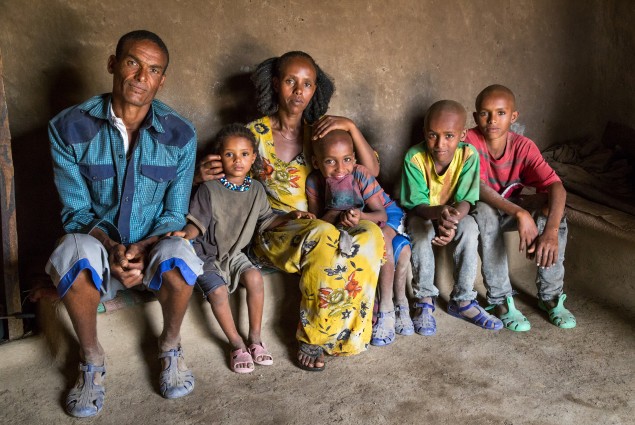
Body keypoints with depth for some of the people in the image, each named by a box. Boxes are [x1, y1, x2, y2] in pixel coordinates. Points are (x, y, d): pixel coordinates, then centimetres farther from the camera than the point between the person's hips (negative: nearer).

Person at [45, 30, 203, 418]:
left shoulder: (180, 135, -7)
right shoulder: (69, 128, -9)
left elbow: (174, 214, -4)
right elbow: (76, 211, -7)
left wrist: (143, 248, -23)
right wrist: (112, 248, -26)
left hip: (154, 246, 1)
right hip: (99, 246, 0)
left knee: (178, 255, -34)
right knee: (76, 250, -35)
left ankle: (170, 346, -3)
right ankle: (92, 359, -9)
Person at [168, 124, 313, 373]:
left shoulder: (256, 190, 4)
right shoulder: (210, 189, -11)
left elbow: (265, 220, 15)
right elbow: (197, 223, -12)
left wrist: (290, 216, 1)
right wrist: (186, 233, -33)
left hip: (235, 253, 3)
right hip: (207, 253, -3)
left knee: (254, 277, -25)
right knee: (217, 289, -28)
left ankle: (255, 338, -9)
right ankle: (237, 344, -9)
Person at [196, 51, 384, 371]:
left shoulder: (319, 132, 8)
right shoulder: (255, 133, -1)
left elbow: (372, 172, 3)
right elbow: (224, 174, 4)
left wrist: (351, 127, -11)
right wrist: (201, 175, -20)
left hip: (317, 224, 4)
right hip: (273, 233, -3)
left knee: (371, 235, -28)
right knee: (325, 238, -37)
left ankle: (343, 328, -14)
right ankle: (312, 338, -19)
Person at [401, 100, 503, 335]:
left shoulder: (468, 155, -21)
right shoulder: (414, 157, -25)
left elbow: (465, 201, -21)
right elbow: (417, 204, -23)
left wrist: (452, 221, -44)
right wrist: (439, 213, -46)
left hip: (455, 214, 2)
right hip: (422, 213, -1)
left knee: (469, 228, -29)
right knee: (421, 231, -33)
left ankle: (462, 300, -14)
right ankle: (425, 300, -15)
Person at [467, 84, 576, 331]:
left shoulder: (523, 147, -15)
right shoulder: (470, 141, -22)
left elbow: (556, 186, -27)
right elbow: (478, 187, -35)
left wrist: (551, 230, -45)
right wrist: (520, 214, -48)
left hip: (512, 208, 3)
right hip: (480, 210, -3)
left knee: (553, 208, -24)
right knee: (485, 211, -37)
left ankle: (550, 295, -11)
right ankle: (500, 299, -25)